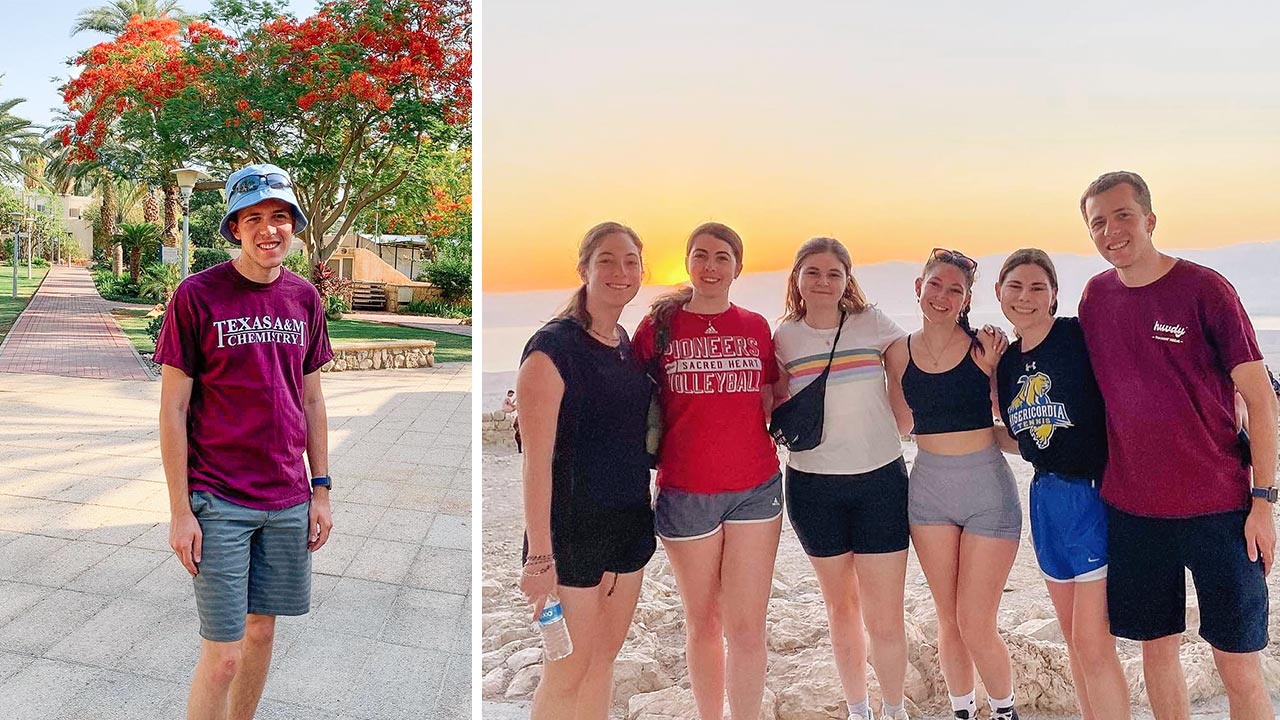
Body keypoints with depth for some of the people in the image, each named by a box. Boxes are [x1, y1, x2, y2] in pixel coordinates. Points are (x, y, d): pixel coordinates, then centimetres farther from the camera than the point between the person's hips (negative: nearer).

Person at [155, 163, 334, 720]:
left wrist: (321, 490, 9)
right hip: (219, 501, -4)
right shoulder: (196, 296, -9)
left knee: (262, 628, 15)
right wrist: (180, 510, -9)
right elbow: (173, 409, -7)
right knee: (223, 655, -2)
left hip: (288, 501, 5)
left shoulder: (304, 298, 6)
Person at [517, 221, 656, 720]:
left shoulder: (629, 346, 9)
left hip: (630, 522, 7)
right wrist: (539, 554, -20)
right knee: (569, 668, 2)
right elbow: (537, 459, -18)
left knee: (605, 656, 16)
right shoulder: (553, 347, -14)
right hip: (573, 524, -7)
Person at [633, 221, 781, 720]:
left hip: (755, 488, 1)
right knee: (702, 622, 12)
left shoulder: (756, 328, 7)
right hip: (685, 492, -1)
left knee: (747, 627, 1)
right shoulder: (658, 326, 1)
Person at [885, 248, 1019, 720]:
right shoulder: (900, 353, 2)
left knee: (976, 626, 0)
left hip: (987, 488, -3)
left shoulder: (984, 347, -7)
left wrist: (992, 370, -12)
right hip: (928, 487, 3)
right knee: (948, 619, 13)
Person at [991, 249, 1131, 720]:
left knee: (1093, 643, -4)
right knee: (1074, 639, 17)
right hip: (1047, 499, 7)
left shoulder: (1081, 336, -12)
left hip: (1095, 495, -7)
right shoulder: (1006, 363, 9)